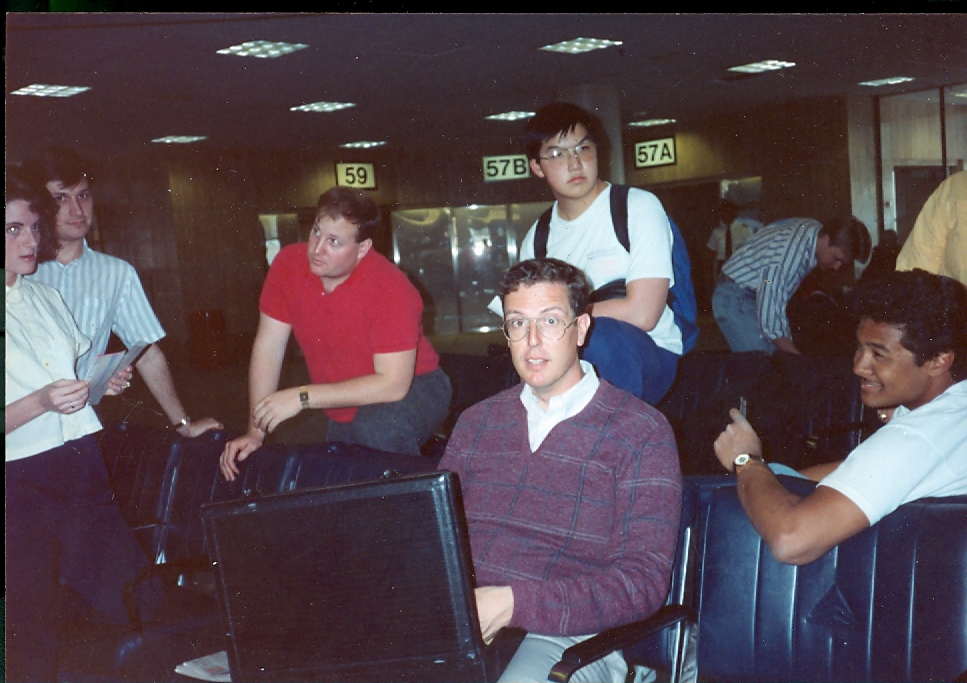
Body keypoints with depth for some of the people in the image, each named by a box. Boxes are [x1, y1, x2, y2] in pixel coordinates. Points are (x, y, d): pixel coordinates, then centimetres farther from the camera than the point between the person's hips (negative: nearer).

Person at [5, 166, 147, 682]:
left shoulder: (45, 296, 13)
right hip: (21, 480, -6)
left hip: (83, 465, 6)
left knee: (113, 600, 8)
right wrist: (41, 402, -26)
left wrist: (107, 382, 2)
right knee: (33, 618, 5)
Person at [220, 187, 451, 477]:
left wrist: (302, 398, -33)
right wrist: (255, 433, -11)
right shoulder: (288, 264, -14)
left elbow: (393, 384, -31)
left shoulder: (390, 289, -29)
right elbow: (268, 347, -8)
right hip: (345, 412, 6)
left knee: (378, 430, -35)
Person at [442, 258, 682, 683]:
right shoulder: (477, 422, 18)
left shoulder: (641, 433, 2)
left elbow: (642, 582, -6)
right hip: (459, 627, 5)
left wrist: (512, 603, -17)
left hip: (570, 636, -4)